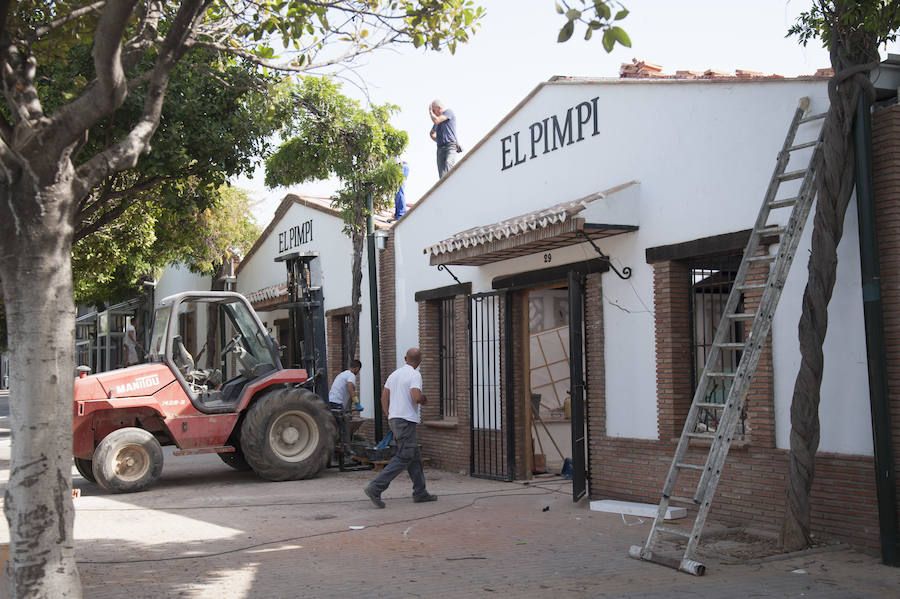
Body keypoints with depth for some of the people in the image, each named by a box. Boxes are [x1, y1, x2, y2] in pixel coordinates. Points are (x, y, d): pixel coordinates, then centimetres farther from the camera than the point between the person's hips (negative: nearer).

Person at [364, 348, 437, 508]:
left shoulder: (394, 374, 13)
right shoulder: (415, 375, -11)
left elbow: (384, 398, 14)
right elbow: (416, 398, -24)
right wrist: (423, 398, -1)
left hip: (394, 419, 9)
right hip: (406, 421, -9)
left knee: (414, 457, 14)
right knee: (403, 458, -8)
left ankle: (420, 492, 17)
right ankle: (375, 488, -16)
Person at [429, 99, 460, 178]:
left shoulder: (448, 112, 6)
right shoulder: (439, 118, 26)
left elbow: (436, 120, -10)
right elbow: (432, 133, 42)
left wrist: (430, 112, 9)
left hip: (450, 146, -7)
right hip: (440, 148, 7)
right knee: (442, 175, -9)